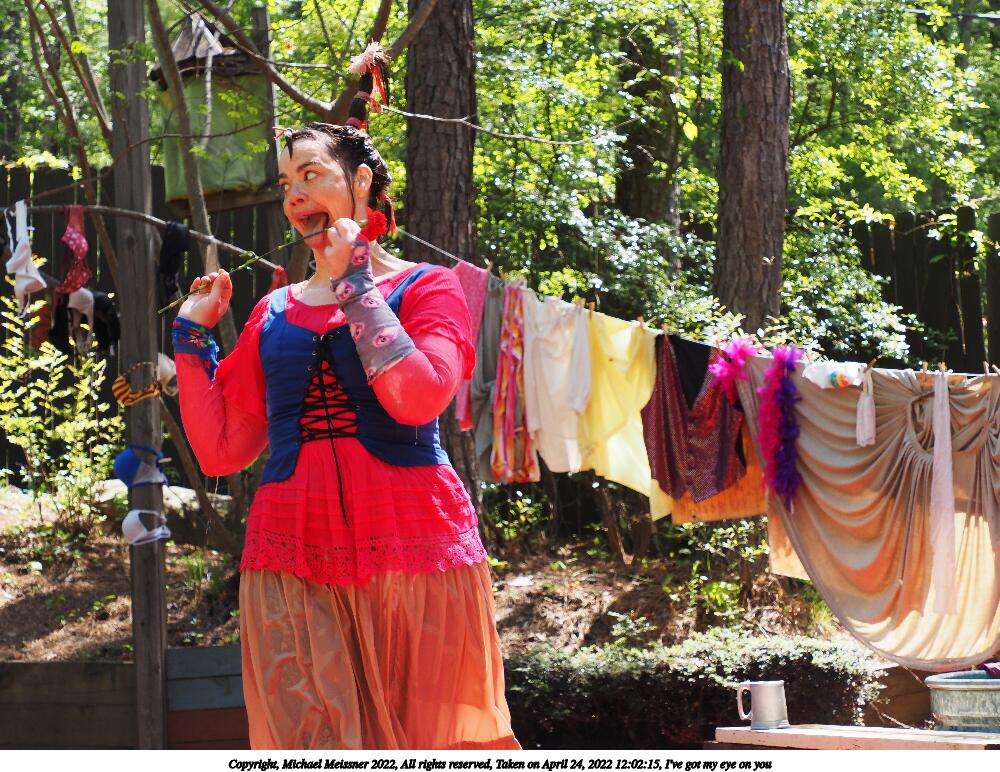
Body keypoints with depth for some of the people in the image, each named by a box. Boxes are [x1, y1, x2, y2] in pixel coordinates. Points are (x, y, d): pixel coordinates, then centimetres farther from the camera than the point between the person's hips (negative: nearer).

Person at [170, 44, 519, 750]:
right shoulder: (276, 313, 19)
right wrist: (192, 336, 13)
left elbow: (418, 396, -14)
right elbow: (220, 449, 15)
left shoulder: (426, 287, 7)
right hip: (292, 563, 3)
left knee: (425, 742, -3)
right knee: (310, 745, -8)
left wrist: (354, 281, -6)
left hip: (414, 552, -3)